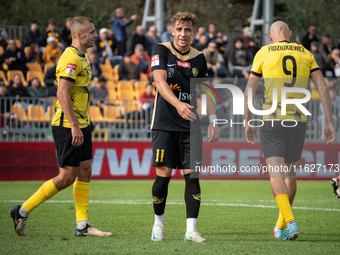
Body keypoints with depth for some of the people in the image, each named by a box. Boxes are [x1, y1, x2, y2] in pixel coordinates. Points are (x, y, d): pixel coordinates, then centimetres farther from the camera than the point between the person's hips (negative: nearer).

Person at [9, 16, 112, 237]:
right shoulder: (71, 58, -16)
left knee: (85, 171, 6)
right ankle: (22, 211, 2)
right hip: (67, 126, -10)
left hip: (80, 125, 10)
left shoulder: (82, 57, 16)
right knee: (67, 177, -7)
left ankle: (82, 225, 8)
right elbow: (62, 94, -23)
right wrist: (74, 126, -26)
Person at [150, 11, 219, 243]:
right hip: (165, 124, -3)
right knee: (163, 175, -4)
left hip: (190, 125, 3)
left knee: (192, 175, -6)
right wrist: (177, 104, -34)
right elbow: (160, 81, -17)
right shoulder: (162, 51, -3)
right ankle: (159, 222, 18)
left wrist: (213, 120, 6)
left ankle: (191, 230, -6)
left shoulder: (199, 58, 9)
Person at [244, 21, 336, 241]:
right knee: (291, 173, 18)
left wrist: (248, 122, 10)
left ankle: (290, 222, -23)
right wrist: (329, 122, 3)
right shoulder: (305, 54, 11)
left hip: (272, 120, -3)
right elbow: (322, 87, 3)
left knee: (276, 175, -5)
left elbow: (249, 90, 2)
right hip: (299, 120, 3)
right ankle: (281, 225, 28)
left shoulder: (264, 53, 4)